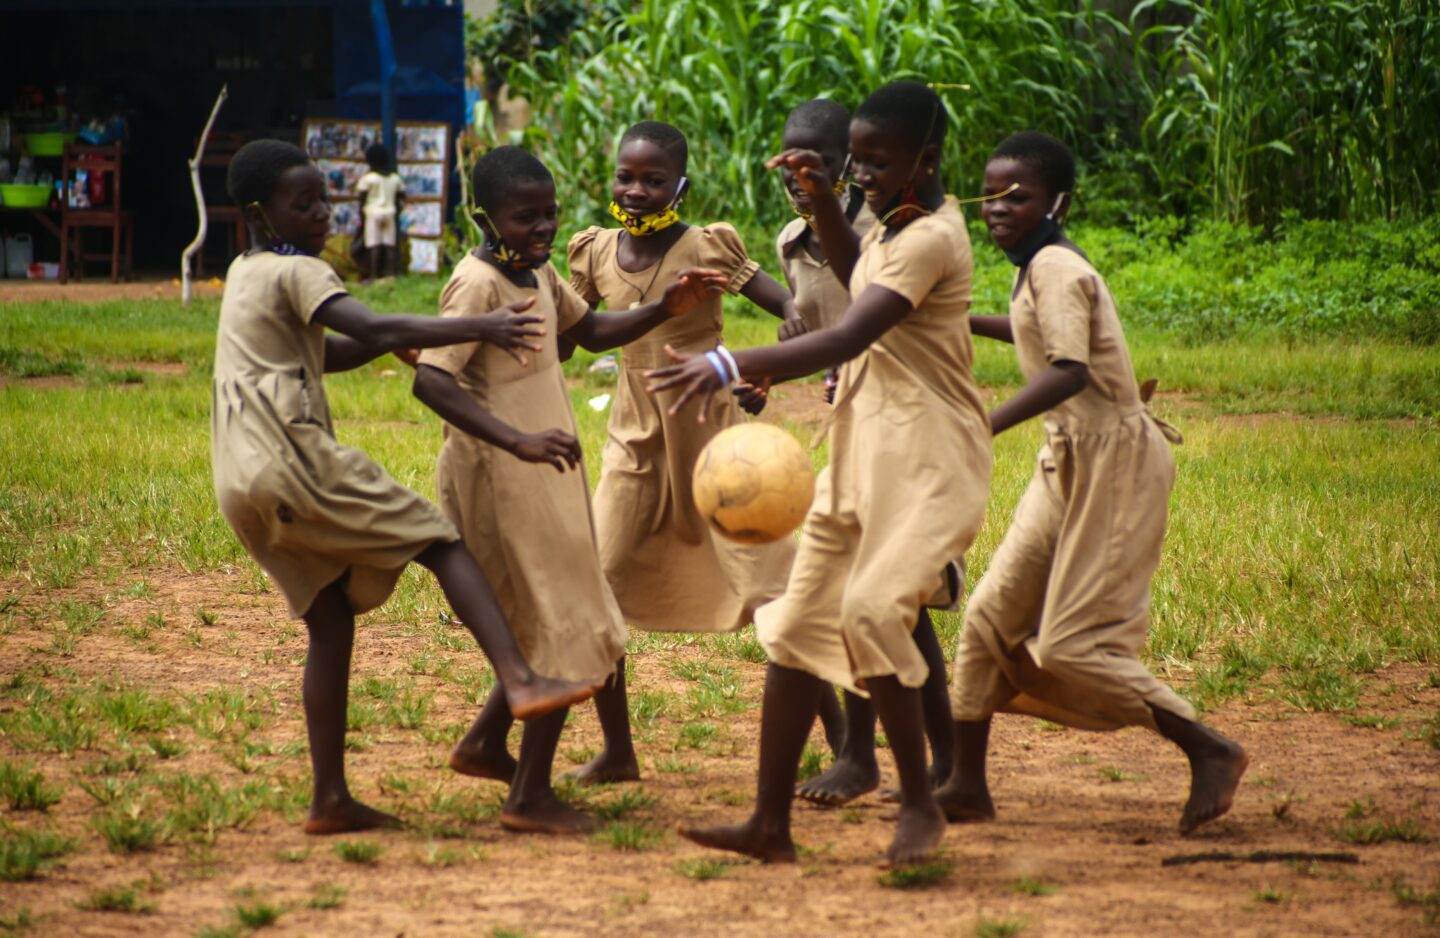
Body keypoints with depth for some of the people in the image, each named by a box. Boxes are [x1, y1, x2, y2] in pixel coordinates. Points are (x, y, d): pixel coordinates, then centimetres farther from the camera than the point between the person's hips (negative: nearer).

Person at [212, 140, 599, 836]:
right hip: (295, 461, -9)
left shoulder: (243, 274, 23)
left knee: (330, 622, 11)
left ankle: (329, 798, 8)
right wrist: (480, 328, -19)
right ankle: (520, 681, -28)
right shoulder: (296, 273, -4)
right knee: (441, 544, -10)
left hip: (244, 485, 9)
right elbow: (372, 330, -20)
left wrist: (392, 342, 14)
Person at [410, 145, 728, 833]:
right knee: (565, 631, -5)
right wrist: (518, 441, -41)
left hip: (540, 476, 9)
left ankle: (486, 744, 33)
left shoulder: (538, 272, 9)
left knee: (550, 625, 20)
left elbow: (591, 331, 25)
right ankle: (530, 797, 3)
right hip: (499, 482, -9)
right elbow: (430, 380, -31)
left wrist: (664, 310, 8)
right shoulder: (478, 284, -20)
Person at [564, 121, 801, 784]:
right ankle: (616, 750, 12)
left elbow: (794, 311, -15)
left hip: (709, 442, -5)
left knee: (774, 593, -7)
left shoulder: (706, 249, -12)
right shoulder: (598, 254, 2)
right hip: (635, 445, 5)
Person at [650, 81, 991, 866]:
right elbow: (856, 271, 36)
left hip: (927, 462, -10)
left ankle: (920, 803, -10)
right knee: (797, 626, 6)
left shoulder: (930, 239, -18)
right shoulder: (896, 219, 12)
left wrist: (732, 366, -42)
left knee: (871, 611, -26)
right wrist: (821, 199, 17)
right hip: (861, 454, 10)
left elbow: (847, 338, -31)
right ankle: (771, 822, 9)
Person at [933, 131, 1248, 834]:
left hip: (1113, 460, -10)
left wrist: (986, 427, -39)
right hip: (1071, 460, 10)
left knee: (1070, 643, -11)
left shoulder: (1055, 268, -16)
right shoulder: (1039, 268, 12)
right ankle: (967, 784, 14)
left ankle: (1211, 752, -2)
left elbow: (1069, 370, -32)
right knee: (993, 615, 7)